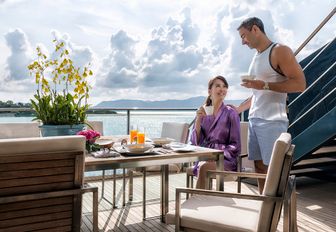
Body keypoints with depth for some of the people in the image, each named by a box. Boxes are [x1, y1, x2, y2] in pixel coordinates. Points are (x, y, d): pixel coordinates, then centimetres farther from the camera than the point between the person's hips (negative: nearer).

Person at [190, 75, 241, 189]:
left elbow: (235, 147, 1)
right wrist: (198, 120, -7)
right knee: (201, 166, -33)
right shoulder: (203, 113, 11)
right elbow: (195, 141, 5)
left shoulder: (230, 113, 2)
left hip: (225, 158, -2)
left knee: (204, 167, -33)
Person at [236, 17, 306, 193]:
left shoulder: (279, 51, -4)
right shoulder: (257, 56, 19)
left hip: (272, 122, -8)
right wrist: (239, 109, 26)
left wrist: (264, 85, -17)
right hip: (254, 120, 8)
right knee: (259, 167, 8)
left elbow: (300, 84, -12)